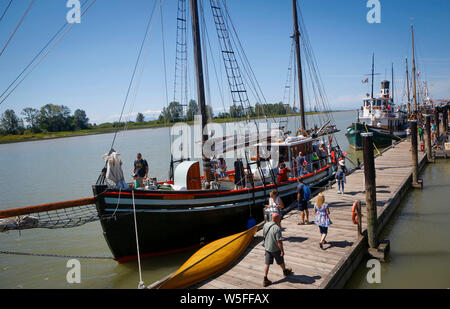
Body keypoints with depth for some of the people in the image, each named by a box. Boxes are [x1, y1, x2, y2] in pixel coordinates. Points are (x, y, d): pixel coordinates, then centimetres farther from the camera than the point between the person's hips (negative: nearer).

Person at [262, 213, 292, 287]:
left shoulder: (266, 225, -5)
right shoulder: (277, 228, -28)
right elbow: (279, 241, -26)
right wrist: (282, 251, -15)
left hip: (267, 247, 5)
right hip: (275, 249, -5)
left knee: (267, 263, 8)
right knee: (281, 261, 21)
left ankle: (265, 280, 7)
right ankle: (285, 271, 46)